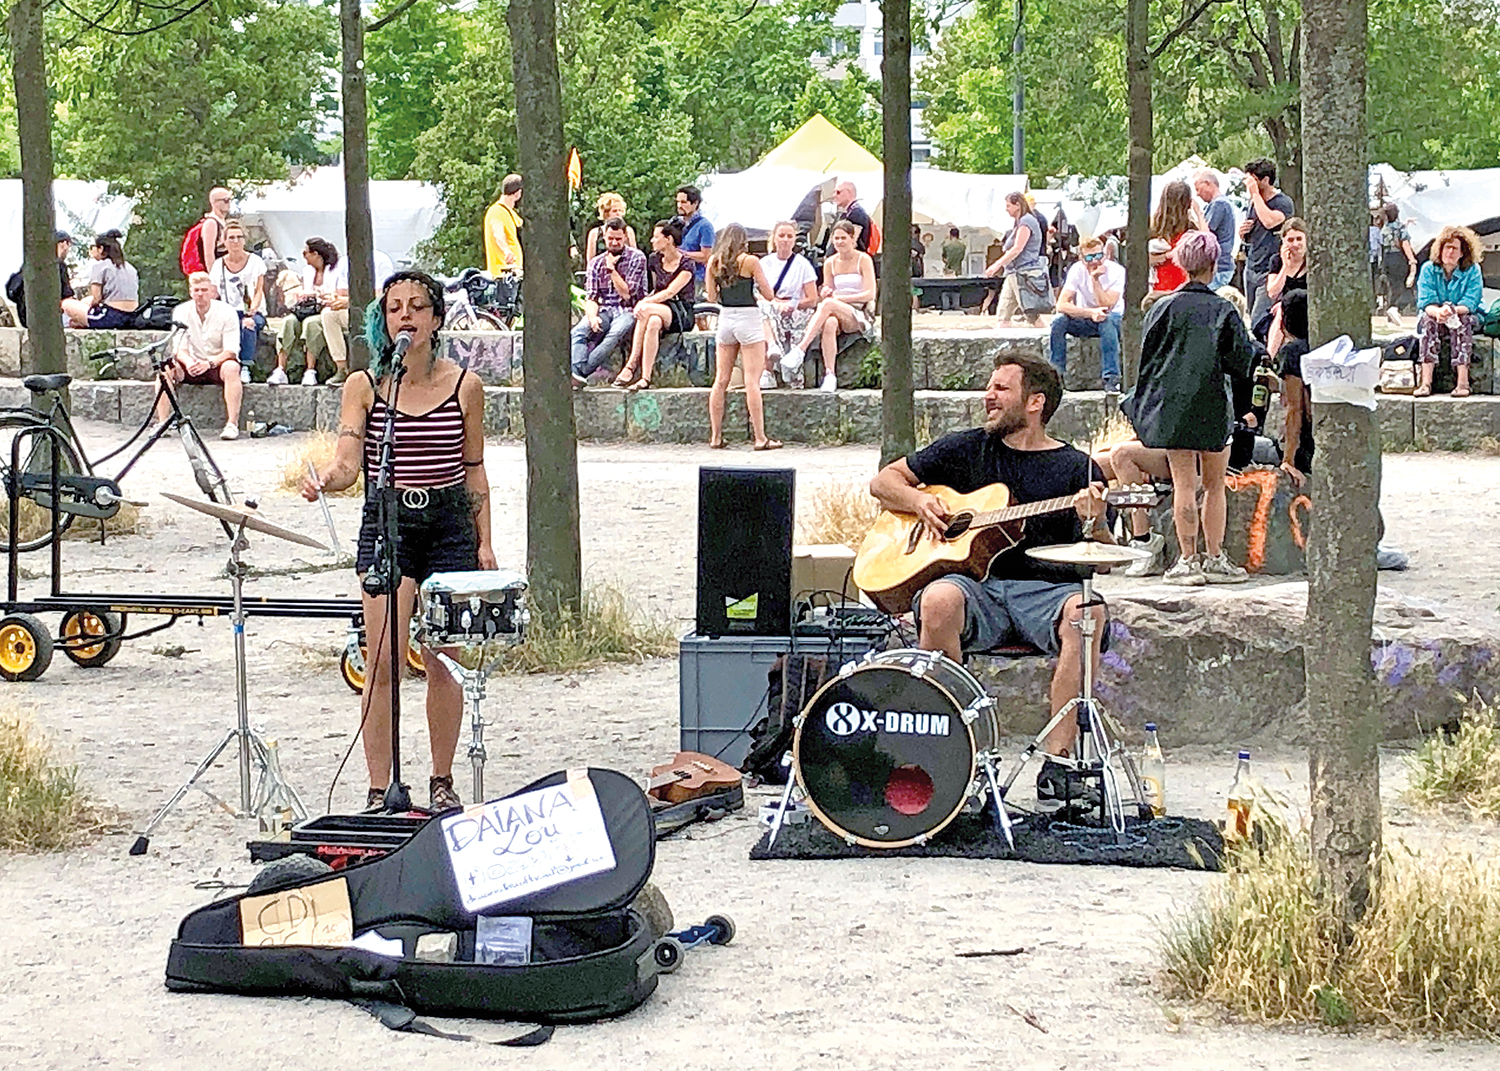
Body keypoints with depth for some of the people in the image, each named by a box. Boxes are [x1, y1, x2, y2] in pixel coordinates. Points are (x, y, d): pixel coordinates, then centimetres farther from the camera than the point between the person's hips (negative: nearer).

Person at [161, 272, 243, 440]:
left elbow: (231, 351, -16)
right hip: (193, 364, 3)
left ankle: (232, 424, -37)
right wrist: (187, 361, -31)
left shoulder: (226, 313, -12)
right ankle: (162, 423, -24)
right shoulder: (181, 311, -4)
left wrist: (209, 363, -35)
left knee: (231, 368, -37)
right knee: (166, 368, -25)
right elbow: (179, 348, -7)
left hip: (218, 363, -3)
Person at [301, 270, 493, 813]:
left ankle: (442, 781, 17)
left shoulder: (464, 385, 4)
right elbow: (347, 464, -7)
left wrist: (484, 542, 6)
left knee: (441, 658, 2)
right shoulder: (364, 386, 1)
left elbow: (474, 469, 10)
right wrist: (323, 480, -30)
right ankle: (378, 789, -1)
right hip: (385, 524, -1)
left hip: (450, 523, 1)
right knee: (382, 661, -8)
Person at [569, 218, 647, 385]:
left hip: (628, 311, -3)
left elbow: (627, 294, -3)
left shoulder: (637, 258, 2)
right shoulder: (596, 263, 14)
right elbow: (590, 297, 6)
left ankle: (581, 371, -38)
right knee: (578, 332, -28)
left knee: (614, 335, -37)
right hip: (604, 311, 3)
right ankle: (576, 374, -44)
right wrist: (592, 316, -15)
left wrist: (612, 269, -7)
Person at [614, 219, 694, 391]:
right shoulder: (654, 260, 13)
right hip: (660, 310, 5)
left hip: (681, 314, -5)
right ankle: (645, 379, -44)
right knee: (653, 323, -34)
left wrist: (645, 303, -26)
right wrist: (645, 301, -6)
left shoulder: (685, 264, -7)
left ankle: (631, 366, -33)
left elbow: (670, 292, -17)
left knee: (646, 311, -33)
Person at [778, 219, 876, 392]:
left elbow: (870, 294, -7)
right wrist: (826, 293, -9)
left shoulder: (863, 260, 1)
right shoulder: (830, 263, 14)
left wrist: (840, 298, -14)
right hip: (836, 313, 3)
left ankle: (800, 349, -43)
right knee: (830, 324, -38)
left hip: (859, 316, -3)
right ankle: (829, 375, -44)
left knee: (828, 304, -36)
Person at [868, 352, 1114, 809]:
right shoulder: (966, 449, 16)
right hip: (976, 585, 1)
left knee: (1087, 611, -35)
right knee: (938, 600, -35)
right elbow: (884, 481, 22)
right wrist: (920, 501, 2)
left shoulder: (1076, 468, 8)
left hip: (1045, 591, -1)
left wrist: (1094, 525, -20)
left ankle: (1058, 761, -31)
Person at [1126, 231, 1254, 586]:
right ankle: (1215, 559, 10)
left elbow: (1147, 356, 4)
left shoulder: (1164, 307, -1)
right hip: (1213, 407, -1)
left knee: (1184, 483, 3)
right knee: (1215, 486, 9)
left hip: (1172, 404, 1)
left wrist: (1143, 402, 15)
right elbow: (1242, 362, -2)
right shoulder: (1224, 311, -5)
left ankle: (1189, 560, 1)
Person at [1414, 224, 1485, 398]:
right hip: (1434, 318, 1)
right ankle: (1426, 382, -43)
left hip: (1464, 317, -1)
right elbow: (1426, 302, -11)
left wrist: (1452, 310, -38)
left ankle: (1463, 382, -42)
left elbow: (1470, 304, -15)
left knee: (1461, 321, -34)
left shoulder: (1472, 271, -5)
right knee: (1429, 319, -31)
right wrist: (1437, 312, -35)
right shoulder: (1429, 269, -2)